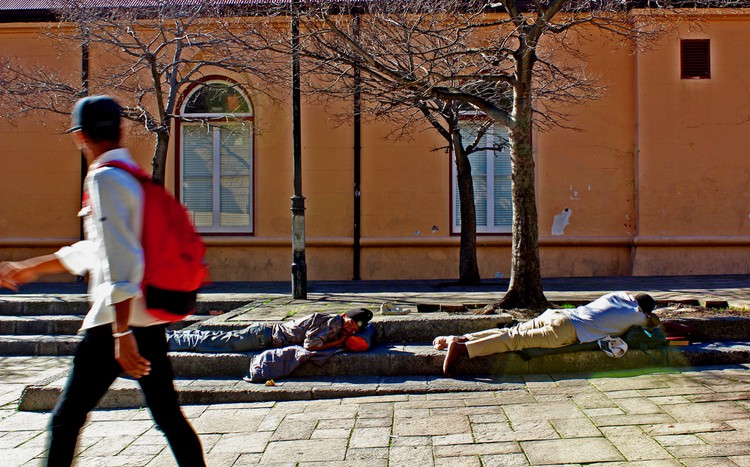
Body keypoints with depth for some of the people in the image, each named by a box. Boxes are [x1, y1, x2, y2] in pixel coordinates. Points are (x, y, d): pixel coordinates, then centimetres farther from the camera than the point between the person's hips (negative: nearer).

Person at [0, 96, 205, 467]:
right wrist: (31, 268, 36)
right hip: (151, 320, 9)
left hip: (116, 323, -9)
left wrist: (121, 333, -24)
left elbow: (120, 260, -21)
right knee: (169, 416, 14)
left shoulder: (104, 179, -10)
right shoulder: (135, 177, 17)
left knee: (65, 421, 1)